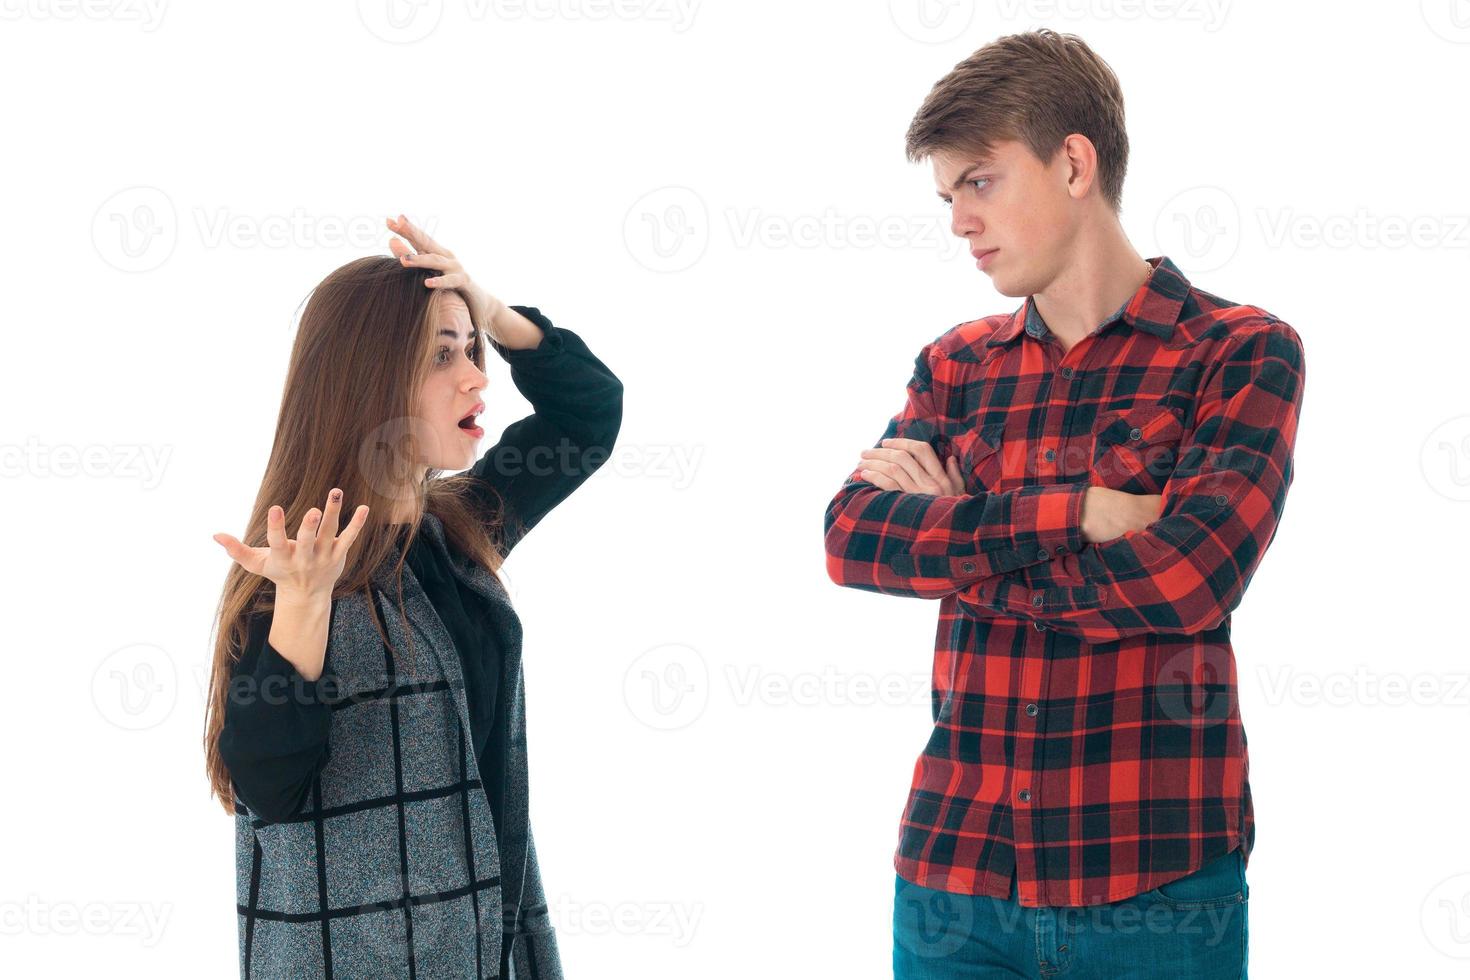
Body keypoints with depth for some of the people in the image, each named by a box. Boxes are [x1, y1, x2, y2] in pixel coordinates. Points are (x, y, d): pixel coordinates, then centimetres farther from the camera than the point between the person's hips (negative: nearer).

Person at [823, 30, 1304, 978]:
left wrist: (945, 529, -7)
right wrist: (1073, 511, -15)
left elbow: (1187, 574, -16)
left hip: (1155, 883, -3)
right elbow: (850, 539, -4)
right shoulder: (956, 364, 12)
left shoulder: (1242, 352, -2)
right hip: (953, 870, 4)